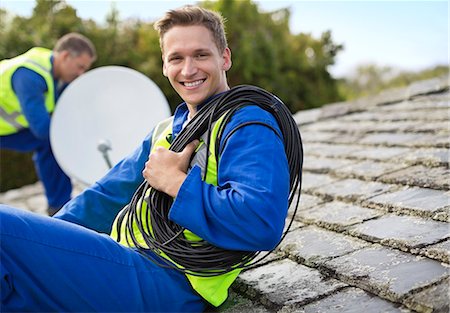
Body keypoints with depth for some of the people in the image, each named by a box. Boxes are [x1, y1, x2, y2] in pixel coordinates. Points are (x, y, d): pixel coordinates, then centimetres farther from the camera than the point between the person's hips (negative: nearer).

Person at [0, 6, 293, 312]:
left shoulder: (249, 126, -9)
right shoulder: (168, 130, 19)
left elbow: (262, 224, -25)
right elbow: (109, 194, 21)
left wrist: (176, 183, -16)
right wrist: (44, 238, 10)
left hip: (168, 279, -8)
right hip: (123, 257, 9)